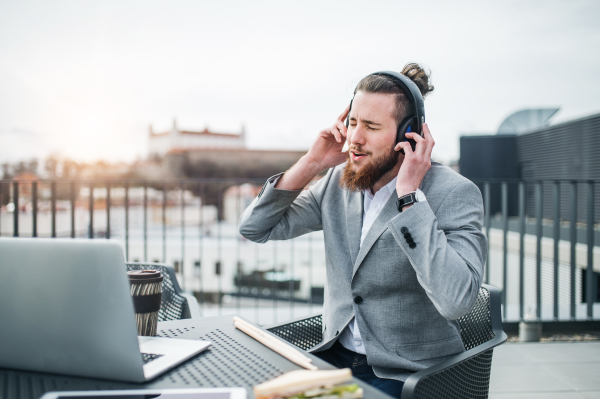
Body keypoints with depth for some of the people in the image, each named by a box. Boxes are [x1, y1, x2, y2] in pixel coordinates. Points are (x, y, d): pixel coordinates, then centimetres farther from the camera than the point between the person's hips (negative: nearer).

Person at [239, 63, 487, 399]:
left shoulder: (454, 194, -14)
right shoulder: (339, 180, 2)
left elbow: (456, 300, -29)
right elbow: (256, 228, 3)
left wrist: (410, 195, -25)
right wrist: (311, 164, -7)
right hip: (336, 356, 5)